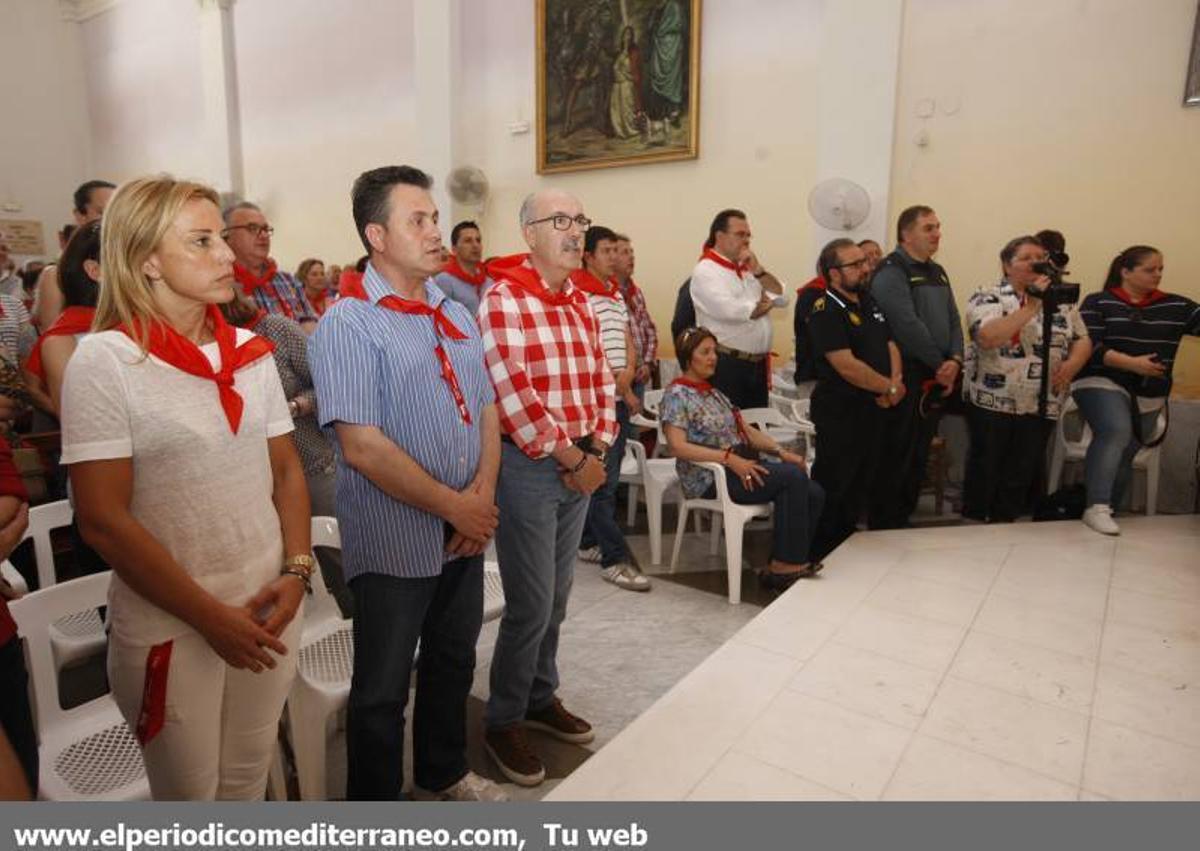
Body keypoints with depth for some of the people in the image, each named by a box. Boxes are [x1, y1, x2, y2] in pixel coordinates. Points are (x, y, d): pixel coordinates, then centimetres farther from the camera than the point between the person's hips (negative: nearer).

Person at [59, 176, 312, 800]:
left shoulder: (251, 352, 2)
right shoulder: (104, 359, -12)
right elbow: (103, 520, -14)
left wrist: (296, 571, -5)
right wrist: (210, 615, -14)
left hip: (269, 610, 4)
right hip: (168, 626, -4)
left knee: (248, 777, 20)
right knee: (189, 793, 15)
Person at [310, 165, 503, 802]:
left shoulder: (456, 315, 8)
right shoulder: (349, 325, -14)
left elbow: (486, 410, 8)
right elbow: (362, 446, -21)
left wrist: (483, 496, -7)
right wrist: (455, 507, -17)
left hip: (466, 532, 7)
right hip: (394, 542, -7)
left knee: (453, 662, 23)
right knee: (383, 689, 11)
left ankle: (444, 774, 47)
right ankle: (374, 798, 35)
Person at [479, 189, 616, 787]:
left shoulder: (581, 303, 12)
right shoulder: (502, 299, -12)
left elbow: (601, 381, 14)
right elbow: (513, 395, -20)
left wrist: (596, 451, 0)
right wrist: (573, 459, -14)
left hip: (580, 466, 7)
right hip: (527, 466, -7)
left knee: (557, 596, 17)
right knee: (530, 604, 0)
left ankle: (540, 697, 37)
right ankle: (503, 722, 21)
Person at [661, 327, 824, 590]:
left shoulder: (714, 393, 21)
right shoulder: (677, 395, -5)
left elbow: (746, 430, 18)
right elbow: (678, 447, -18)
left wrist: (781, 451, 3)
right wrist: (729, 458, -25)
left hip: (742, 464, 8)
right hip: (709, 478, -8)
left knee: (813, 493, -12)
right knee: (794, 476, -23)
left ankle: (782, 567, -5)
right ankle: (786, 562, -12)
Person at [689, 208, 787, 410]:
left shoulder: (748, 268, 18)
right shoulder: (705, 271, -7)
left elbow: (782, 298, 11)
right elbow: (731, 311, -21)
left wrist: (757, 270, -2)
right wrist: (766, 304, 0)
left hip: (758, 363, 8)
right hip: (726, 365, -8)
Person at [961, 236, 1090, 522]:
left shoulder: (1061, 302, 11)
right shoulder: (987, 298, -6)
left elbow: (1083, 341, 14)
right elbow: (987, 337, -23)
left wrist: (1072, 363, -7)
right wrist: (1032, 306, -22)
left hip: (1041, 405, 5)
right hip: (992, 401, -4)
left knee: (1024, 470, 10)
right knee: (986, 466, 5)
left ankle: (1004, 522, 23)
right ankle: (976, 522, 19)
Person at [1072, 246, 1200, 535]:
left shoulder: (1175, 306, 9)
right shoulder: (1097, 302, -1)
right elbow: (1089, 346, -11)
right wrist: (1131, 363, -18)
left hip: (1149, 395, 5)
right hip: (1102, 382, -4)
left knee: (1125, 454, 6)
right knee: (1116, 431, -28)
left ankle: (1105, 511, 17)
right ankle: (1097, 507, -28)